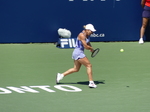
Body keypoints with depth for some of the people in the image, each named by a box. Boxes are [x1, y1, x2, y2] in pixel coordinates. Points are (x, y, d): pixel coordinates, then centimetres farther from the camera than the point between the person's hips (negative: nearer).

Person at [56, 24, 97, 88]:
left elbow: (88, 45, 18)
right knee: (89, 65, -10)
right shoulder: (82, 35, -19)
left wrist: (91, 48, -2)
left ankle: (61, 75, 22)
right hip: (78, 53, -10)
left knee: (76, 69, 17)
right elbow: (86, 46, -21)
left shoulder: (87, 35, 9)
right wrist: (91, 48, -2)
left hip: (79, 53, 10)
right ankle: (91, 82, -11)